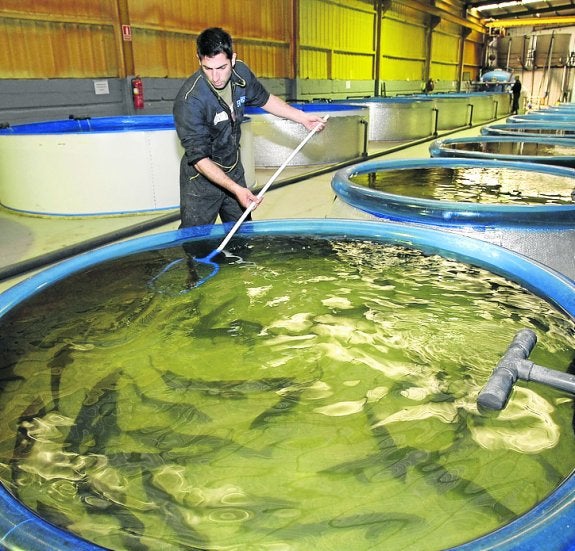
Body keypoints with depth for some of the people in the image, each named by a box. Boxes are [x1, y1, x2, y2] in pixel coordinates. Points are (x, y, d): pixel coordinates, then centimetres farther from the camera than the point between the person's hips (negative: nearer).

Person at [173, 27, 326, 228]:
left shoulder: (241, 73, -10)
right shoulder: (189, 101, -29)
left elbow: (264, 99, 11)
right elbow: (199, 158, -28)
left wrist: (302, 117, 4)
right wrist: (235, 188, -36)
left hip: (234, 169, 6)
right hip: (202, 177, -6)